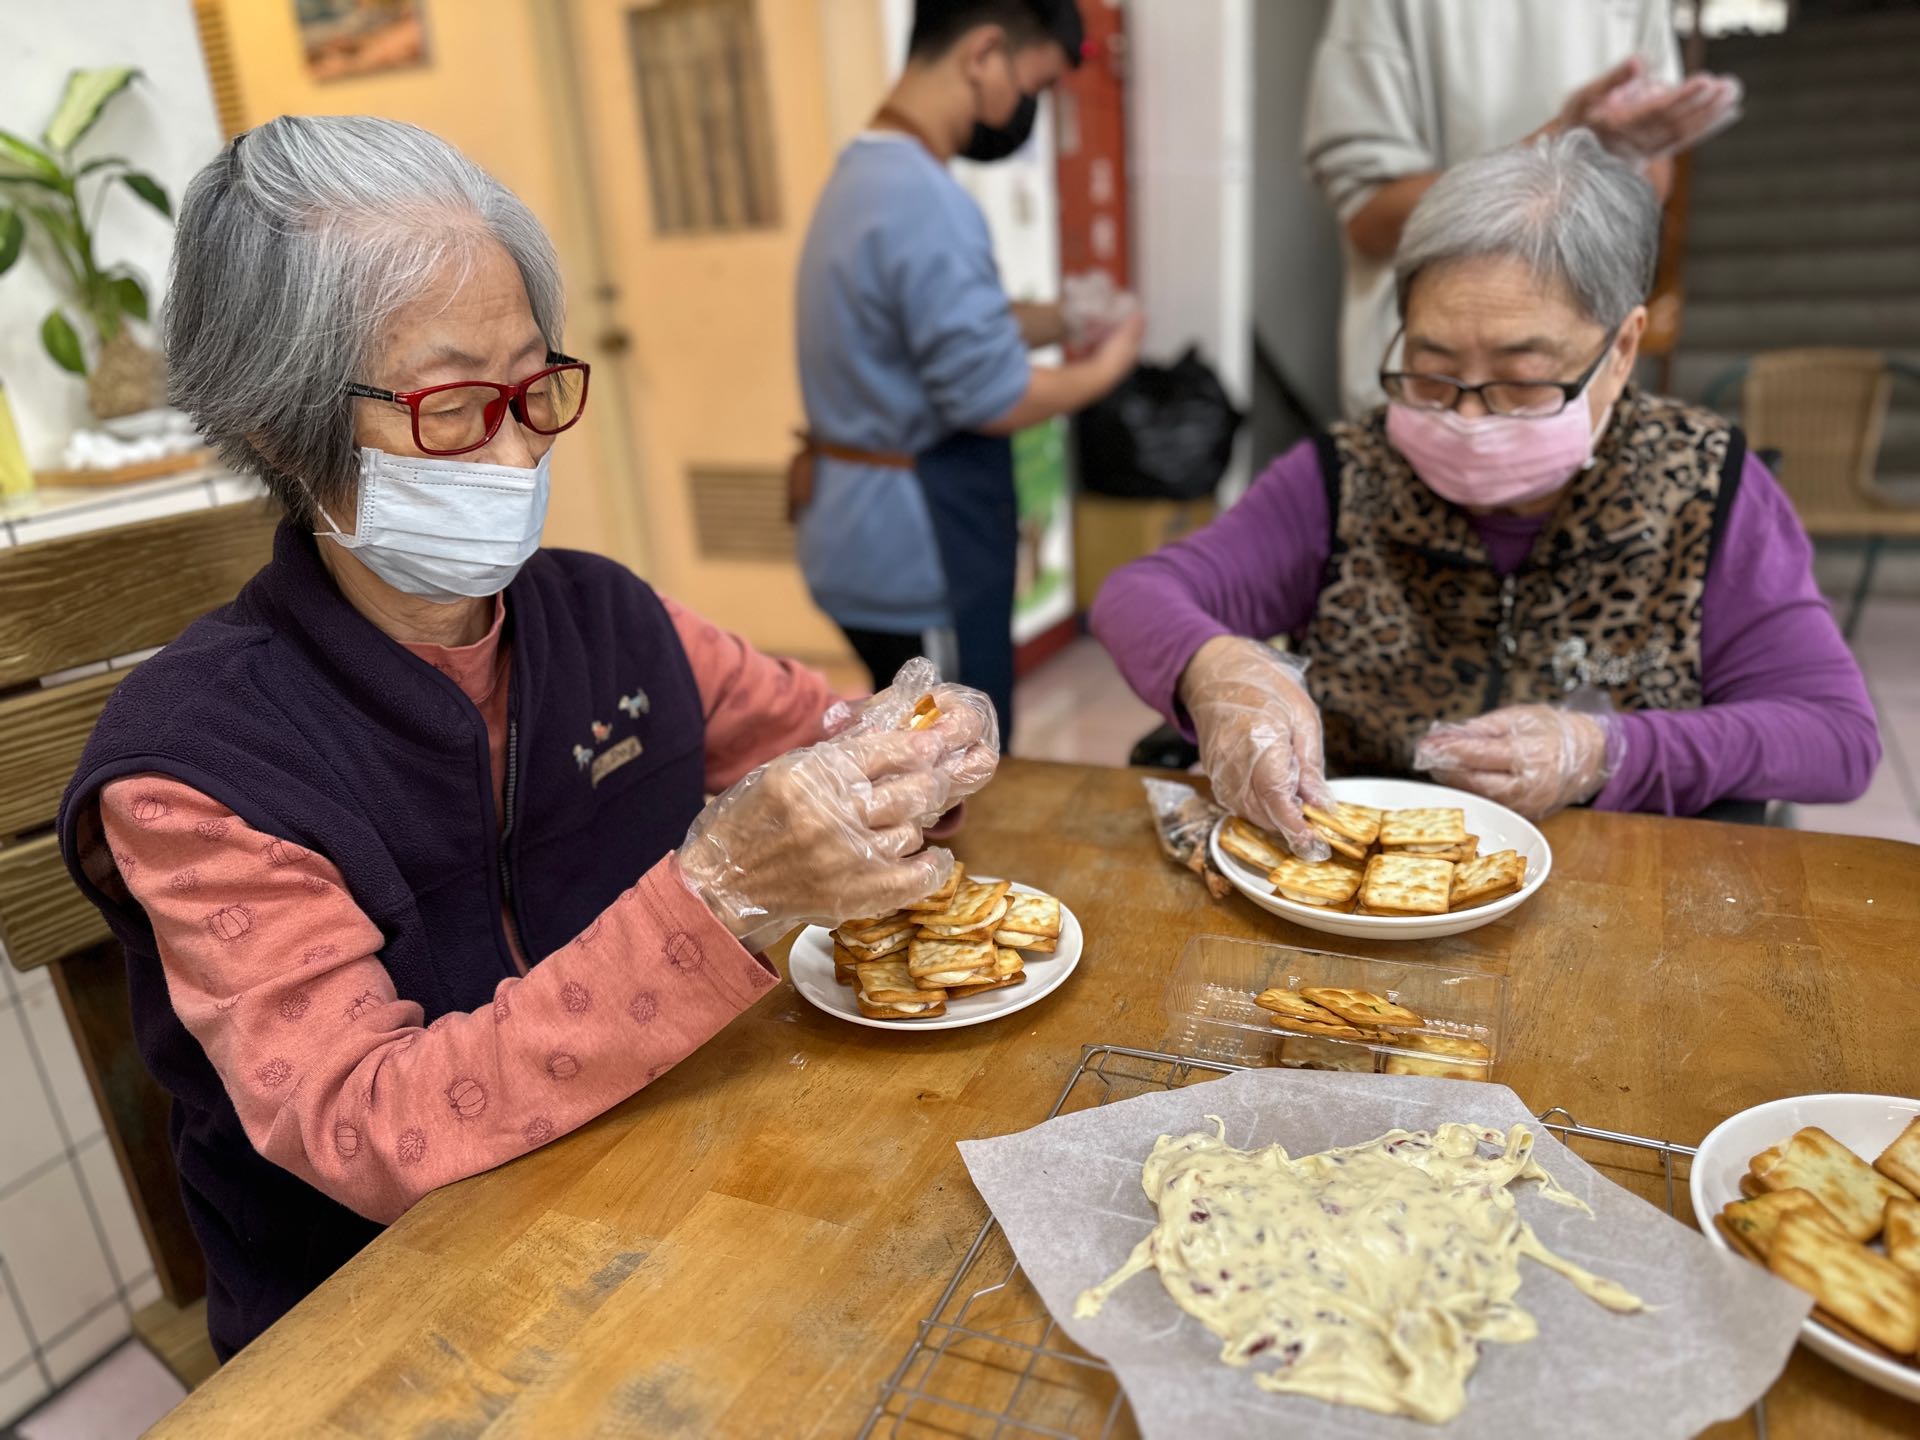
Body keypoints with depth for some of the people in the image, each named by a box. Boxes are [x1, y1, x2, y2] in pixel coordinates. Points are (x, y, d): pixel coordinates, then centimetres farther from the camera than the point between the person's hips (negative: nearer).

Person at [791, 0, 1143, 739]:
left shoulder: (864, 172, 12)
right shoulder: (924, 200, -21)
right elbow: (991, 398, -23)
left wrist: (1058, 319, 11)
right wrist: (1104, 367, -6)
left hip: (874, 536, 10)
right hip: (915, 551, -10)